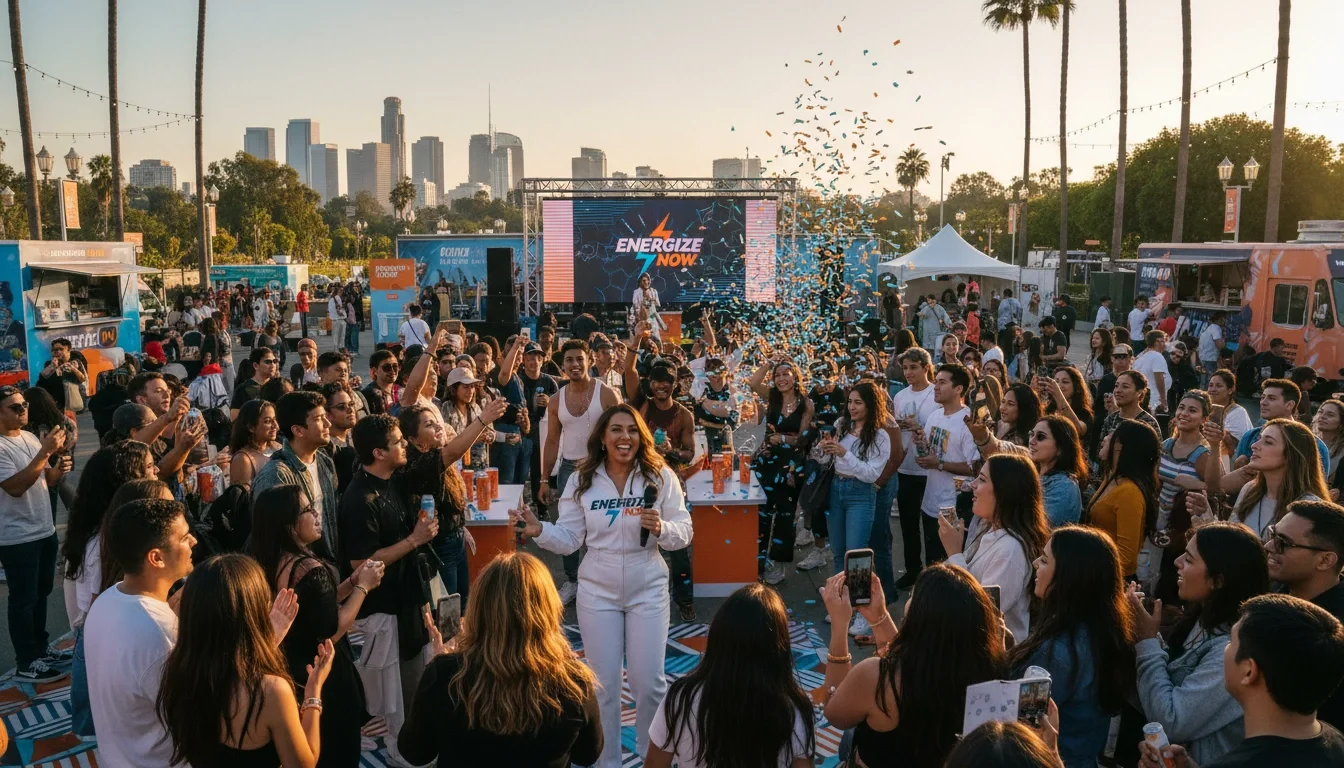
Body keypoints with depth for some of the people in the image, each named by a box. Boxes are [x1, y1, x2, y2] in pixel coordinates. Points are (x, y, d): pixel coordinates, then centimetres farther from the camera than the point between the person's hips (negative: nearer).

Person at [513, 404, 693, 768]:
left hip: (648, 589, -1)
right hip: (597, 591, 1)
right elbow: (569, 539, -4)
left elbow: (684, 531, -7)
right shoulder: (581, 480, -5)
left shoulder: (661, 476, -9)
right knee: (603, 683, 11)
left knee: (649, 682, 6)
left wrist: (660, 528, -28)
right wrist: (539, 531, -22)